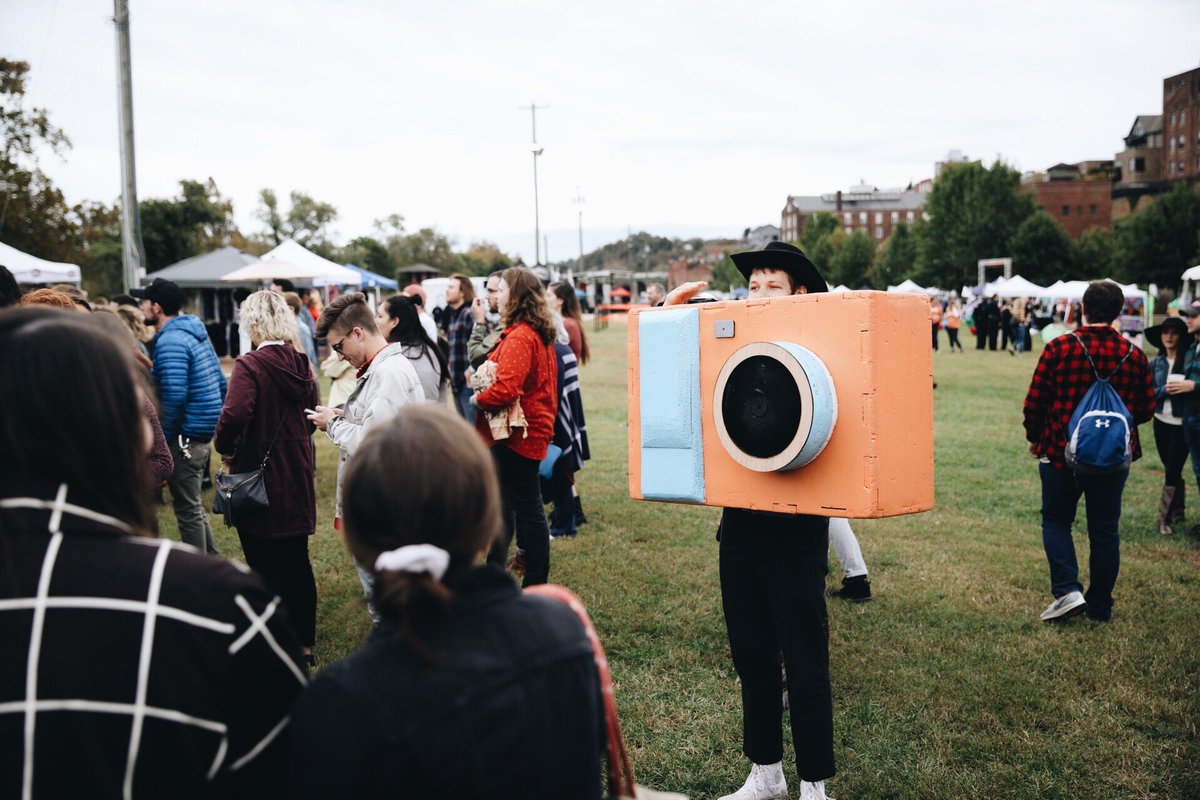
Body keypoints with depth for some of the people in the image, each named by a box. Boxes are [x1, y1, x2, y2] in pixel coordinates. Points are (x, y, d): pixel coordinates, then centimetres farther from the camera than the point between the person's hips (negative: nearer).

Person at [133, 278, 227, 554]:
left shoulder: (170, 341, -17)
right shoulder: (196, 332, 12)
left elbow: (174, 396, -25)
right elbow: (221, 382, 16)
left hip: (185, 435, -10)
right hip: (204, 433, 10)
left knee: (188, 510, 1)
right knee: (194, 505, 20)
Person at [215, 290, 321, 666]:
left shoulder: (250, 365, -17)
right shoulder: (301, 364, 4)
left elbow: (234, 416, -29)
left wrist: (225, 447, -11)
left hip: (259, 478, -6)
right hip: (298, 477, 6)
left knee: (266, 569, 4)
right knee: (297, 563, 16)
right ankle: (304, 644, 26)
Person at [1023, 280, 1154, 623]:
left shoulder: (1059, 348, -12)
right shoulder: (1134, 355, -4)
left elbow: (1034, 402, -9)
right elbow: (1146, 409, 4)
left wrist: (1034, 439, 8)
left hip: (1060, 453, -2)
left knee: (1056, 521, 14)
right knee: (1105, 530, 12)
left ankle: (1067, 591, -2)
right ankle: (1100, 607, 20)